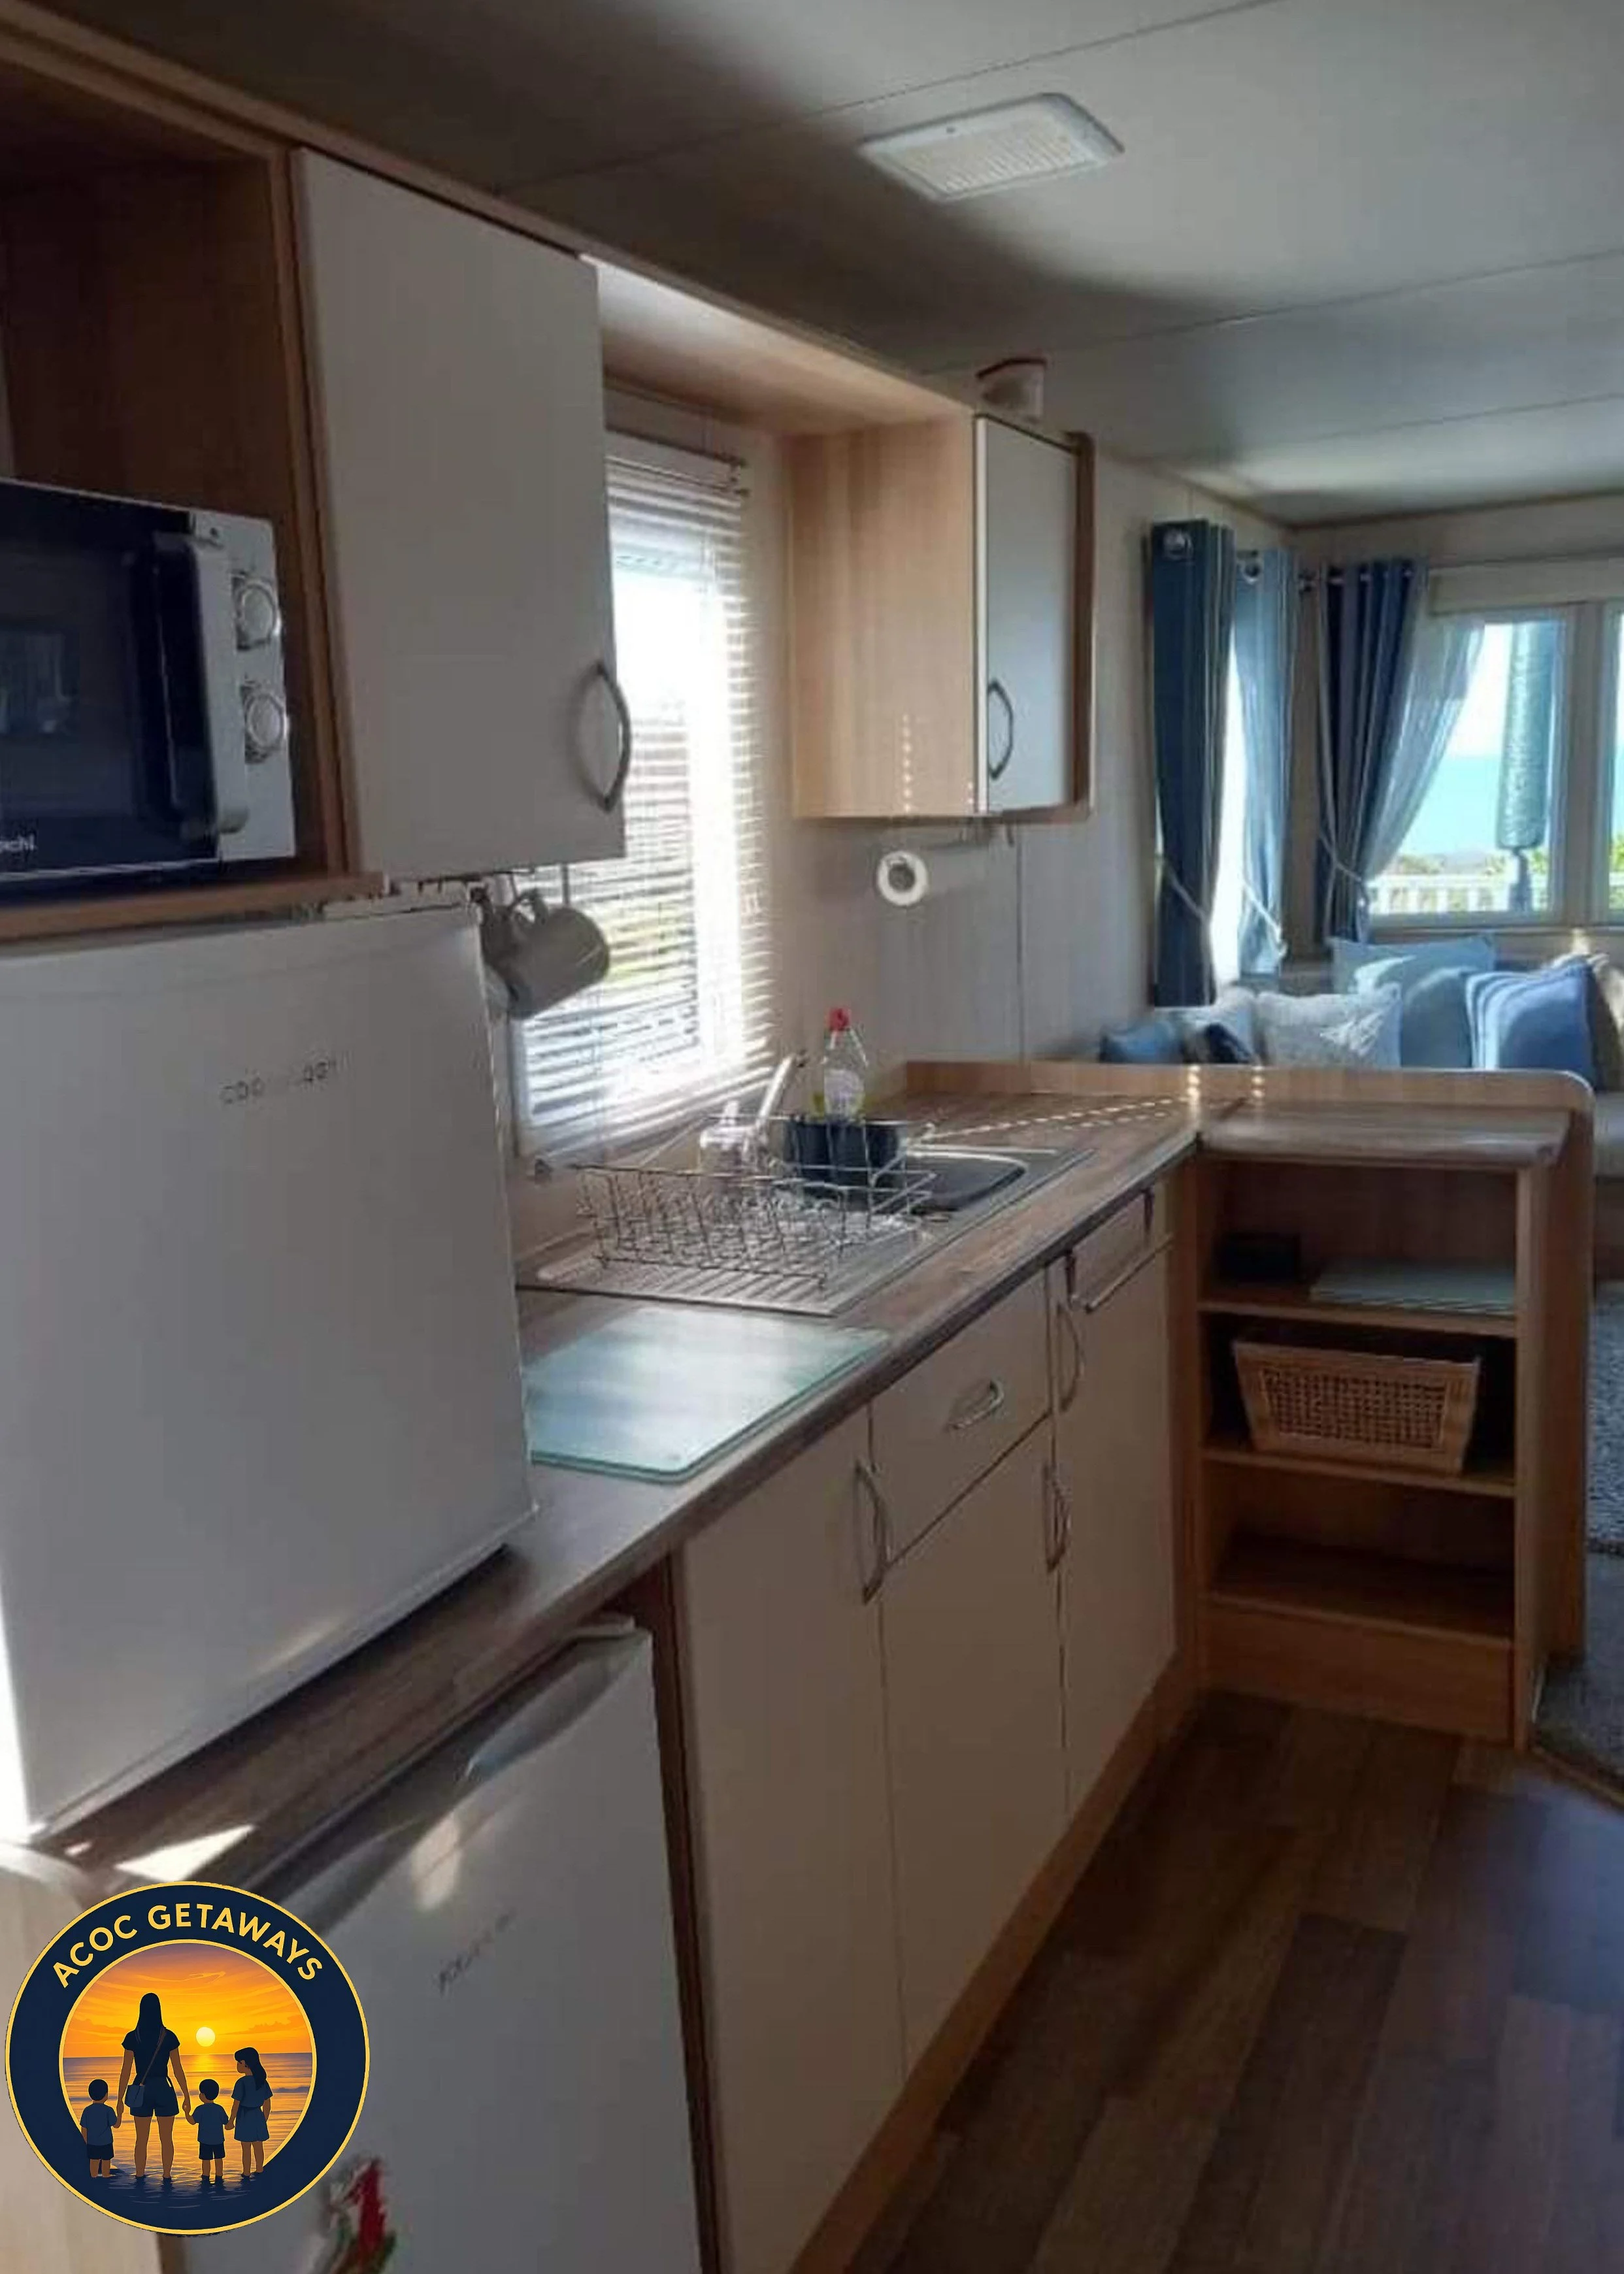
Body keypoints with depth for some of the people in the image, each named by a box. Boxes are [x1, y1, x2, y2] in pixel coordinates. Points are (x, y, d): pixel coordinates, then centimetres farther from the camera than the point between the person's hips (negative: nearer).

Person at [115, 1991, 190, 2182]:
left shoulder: (132, 2038, -5)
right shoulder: (169, 2037, -5)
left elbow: (126, 2071, -4)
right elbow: (178, 2071, -2)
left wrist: (120, 2099, 5)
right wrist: (187, 2096, 6)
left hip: (141, 2090, 1)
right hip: (164, 2089, -1)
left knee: (141, 2139, 12)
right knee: (166, 2139, 8)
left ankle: (140, 2179, 15)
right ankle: (167, 2179, 10)